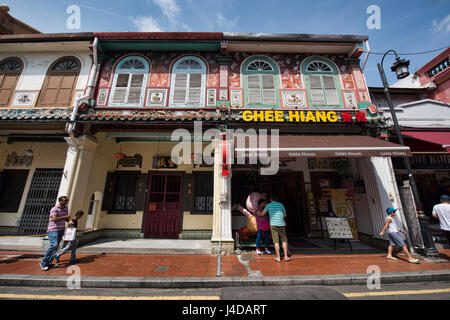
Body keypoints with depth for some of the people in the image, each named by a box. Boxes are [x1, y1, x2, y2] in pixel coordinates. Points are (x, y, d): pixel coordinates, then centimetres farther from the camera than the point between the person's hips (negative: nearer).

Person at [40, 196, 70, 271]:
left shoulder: (66, 209, 11)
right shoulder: (54, 209, -11)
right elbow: (54, 219, -25)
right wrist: (65, 216, -19)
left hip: (61, 230, 7)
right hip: (53, 230, -7)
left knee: (56, 246, 7)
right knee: (54, 245, -18)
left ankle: (49, 262, 15)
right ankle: (43, 262, -5)